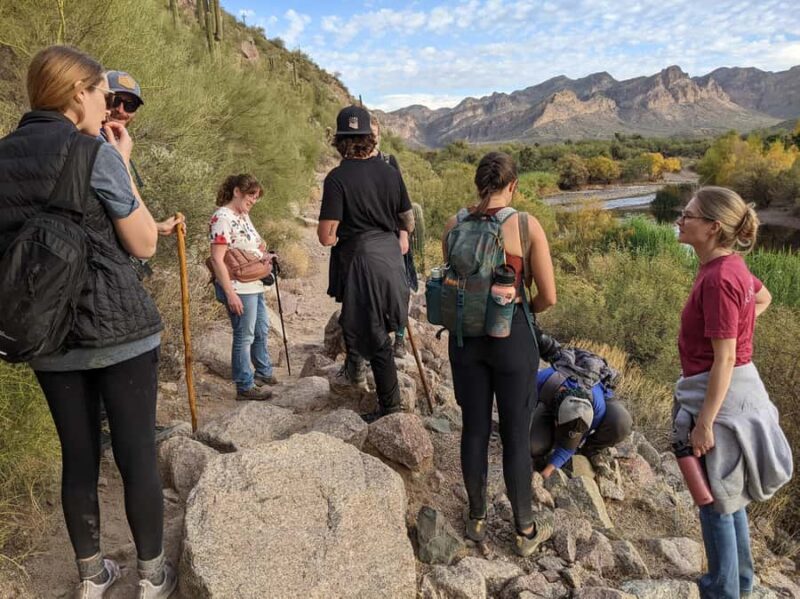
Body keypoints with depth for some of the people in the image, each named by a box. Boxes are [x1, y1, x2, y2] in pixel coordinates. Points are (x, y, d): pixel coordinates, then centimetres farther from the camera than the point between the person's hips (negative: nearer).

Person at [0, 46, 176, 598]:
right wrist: (123, 164, 0)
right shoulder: (97, 155, -12)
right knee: (137, 453, 7)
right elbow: (144, 245, -5)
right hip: (119, 329, -6)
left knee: (78, 456, 16)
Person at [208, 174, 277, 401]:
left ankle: (264, 373, 38)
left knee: (261, 330, 20)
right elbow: (217, 259, -21)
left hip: (254, 285, 9)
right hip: (238, 288, -9)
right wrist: (230, 293, -24)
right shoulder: (222, 218, -17)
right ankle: (245, 387, 13)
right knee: (244, 337, 1)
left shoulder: (244, 215, 11)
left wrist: (261, 252, 3)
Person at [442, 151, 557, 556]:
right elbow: (548, 297, -9)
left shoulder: (454, 226, -3)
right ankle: (525, 530, 26)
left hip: (465, 333, 3)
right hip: (512, 335, -3)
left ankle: (477, 519, 33)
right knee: (516, 433, 10)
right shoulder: (527, 226, -11)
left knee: (475, 428, 16)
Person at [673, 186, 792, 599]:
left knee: (715, 499, 7)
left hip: (720, 395, -10)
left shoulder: (718, 279, -24)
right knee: (728, 493, 23)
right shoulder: (730, 266, 4)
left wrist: (704, 422, -21)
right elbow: (762, 297, 26)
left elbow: (724, 359, -24)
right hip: (730, 390, 10)